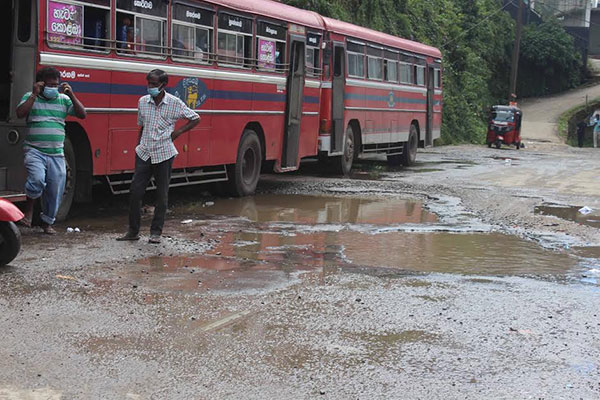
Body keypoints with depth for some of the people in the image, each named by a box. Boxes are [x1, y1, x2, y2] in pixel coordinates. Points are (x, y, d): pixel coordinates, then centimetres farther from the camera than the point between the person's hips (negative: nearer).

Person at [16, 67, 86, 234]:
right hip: (35, 151, -3)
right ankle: (28, 210, -2)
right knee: (37, 179, -28)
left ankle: (47, 222, 24)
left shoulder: (63, 99, 11)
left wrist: (71, 95, -7)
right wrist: (35, 94, -12)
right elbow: (20, 113, -11)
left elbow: (82, 114, 3)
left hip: (57, 154, 3)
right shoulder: (30, 97, 6)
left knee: (55, 190, 5)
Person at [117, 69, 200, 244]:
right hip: (144, 153, 3)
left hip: (164, 155, -3)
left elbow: (195, 119, 5)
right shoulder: (143, 102, 5)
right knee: (135, 191, -2)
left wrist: (178, 132, -4)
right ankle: (133, 231, 10)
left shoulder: (175, 103, -5)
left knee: (162, 195, 4)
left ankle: (156, 232, 14)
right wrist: (139, 146, 14)